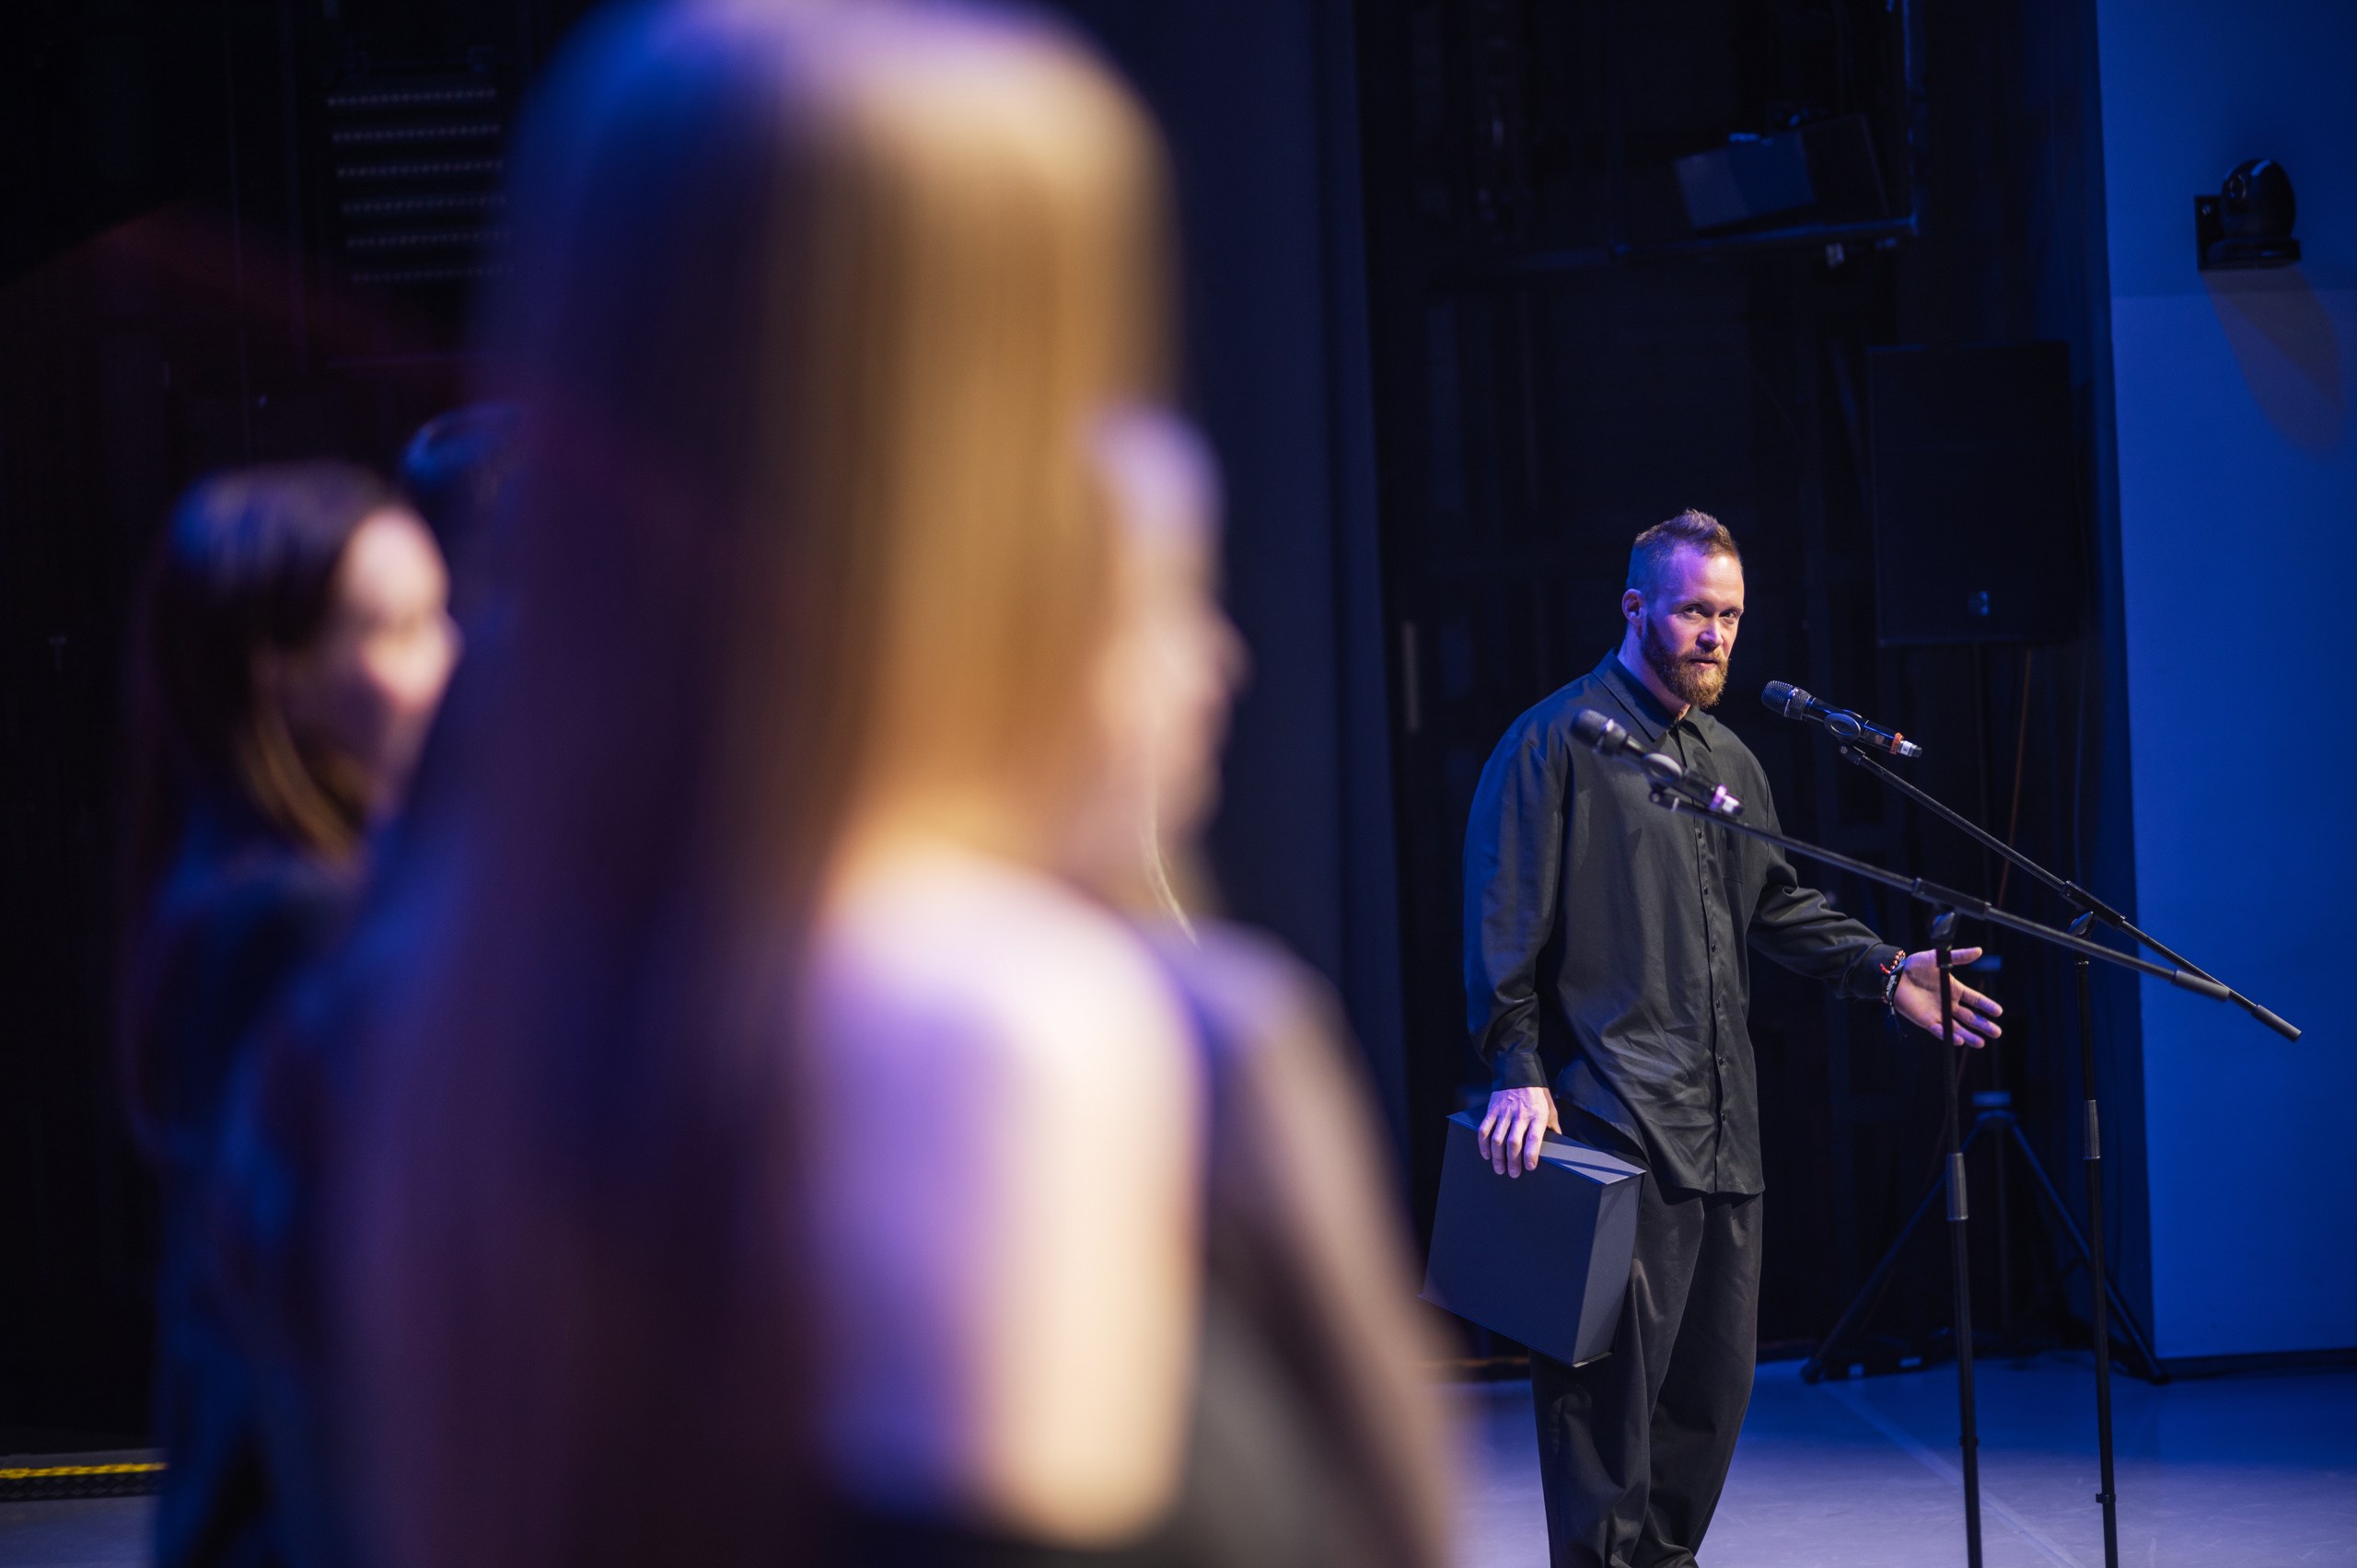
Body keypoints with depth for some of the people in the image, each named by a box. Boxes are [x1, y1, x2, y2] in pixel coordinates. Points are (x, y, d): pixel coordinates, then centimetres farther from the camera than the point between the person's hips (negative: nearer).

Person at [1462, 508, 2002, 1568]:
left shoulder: (1728, 761, 20)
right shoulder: (1559, 741, -4)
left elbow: (1779, 906, 24)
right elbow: (1504, 925, -8)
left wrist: (1885, 972, 8)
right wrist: (1518, 1073, -15)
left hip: (1720, 1121, 8)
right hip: (1610, 1118, -8)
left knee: (1716, 1372, 11)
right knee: (1612, 1370, -9)